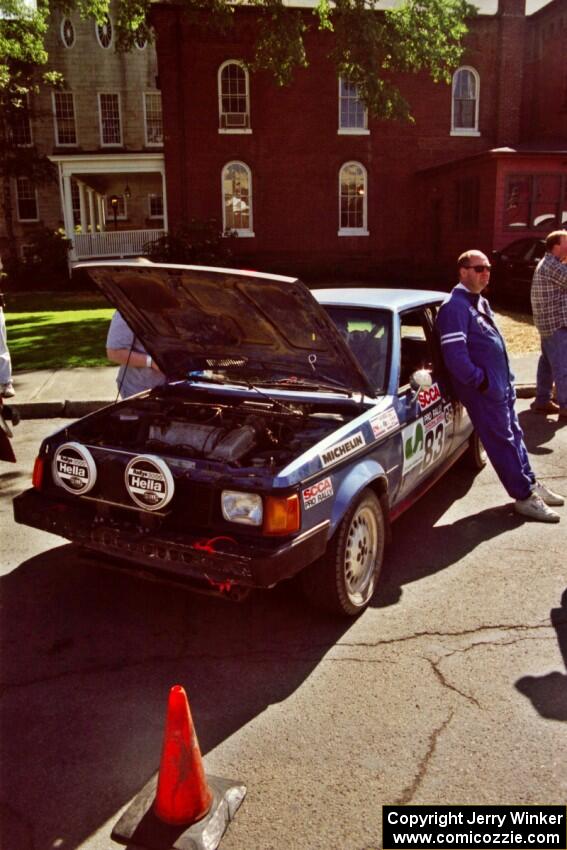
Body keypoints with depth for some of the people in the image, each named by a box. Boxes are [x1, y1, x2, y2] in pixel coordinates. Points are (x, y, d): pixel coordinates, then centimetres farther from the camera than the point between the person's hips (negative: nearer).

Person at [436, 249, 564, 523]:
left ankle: (531, 483, 30)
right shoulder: (455, 307, -17)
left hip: (501, 385, 10)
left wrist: (506, 379, 16)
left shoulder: (480, 302, 16)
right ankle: (524, 498, 6)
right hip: (482, 389, -10)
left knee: (514, 434, 17)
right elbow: (454, 356, -25)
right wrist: (480, 381, -18)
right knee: (502, 441, -2)